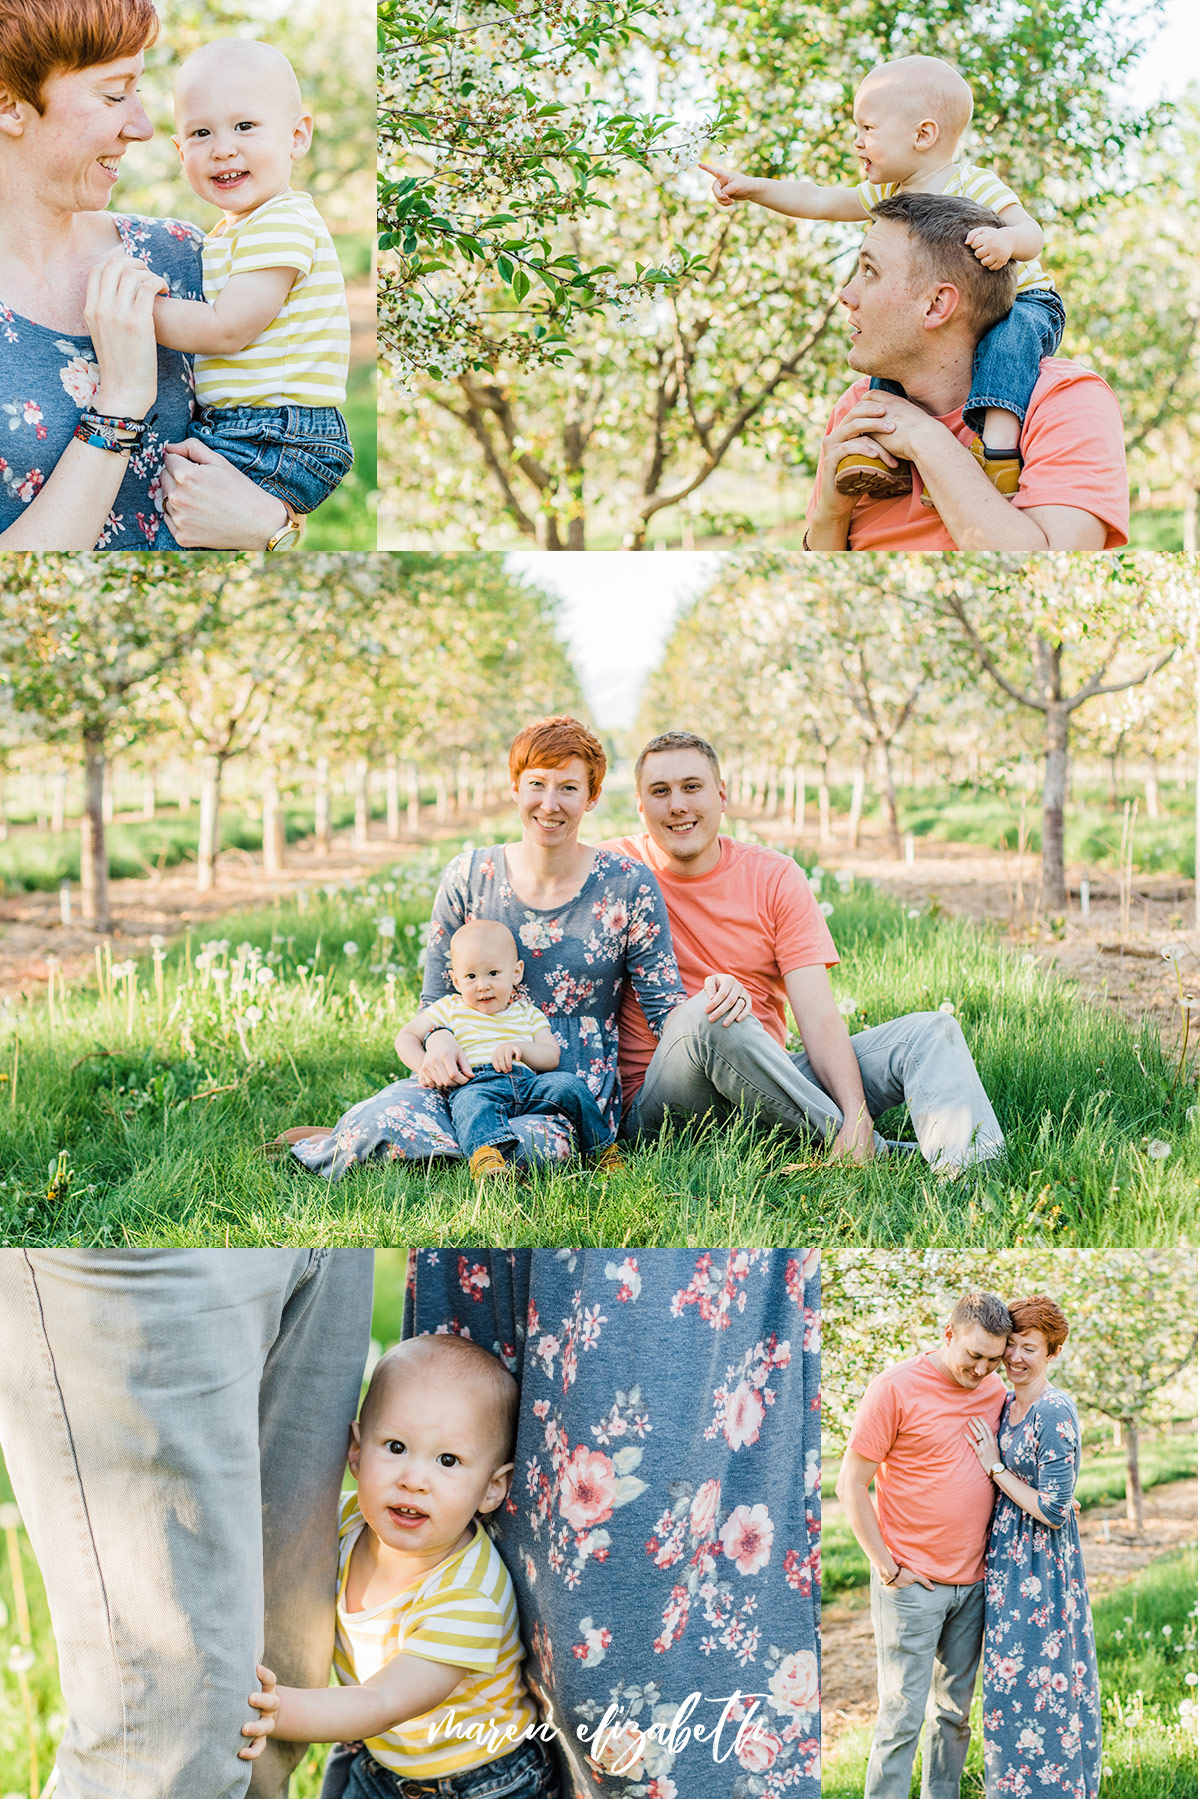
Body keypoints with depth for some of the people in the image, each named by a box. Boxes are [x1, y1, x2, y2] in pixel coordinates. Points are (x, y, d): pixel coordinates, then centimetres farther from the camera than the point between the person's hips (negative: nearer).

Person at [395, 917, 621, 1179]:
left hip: (526, 1082, 3)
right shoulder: (449, 1010, 21)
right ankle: (486, 1154, -67)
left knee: (568, 1084, -21)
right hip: (473, 1085, -3)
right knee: (473, 1103, -39)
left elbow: (552, 1057, 13)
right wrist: (423, 1065, -3)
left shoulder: (528, 1015, 25)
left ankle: (603, 1149, -8)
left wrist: (520, 1048, -8)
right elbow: (406, 1037, 19)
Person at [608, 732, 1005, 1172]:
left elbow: (820, 1018, -4)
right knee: (708, 1016, -36)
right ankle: (877, 1153, -24)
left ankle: (972, 1170, -41)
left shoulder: (776, 877, 4)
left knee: (930, 1031, -11)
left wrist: (856, 1114, -24)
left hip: (766, 1092, 4)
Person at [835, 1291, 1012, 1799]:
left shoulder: (995, 1391, 7)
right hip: (911, 1585, -6)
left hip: (973, 1584, 6)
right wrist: (887, 1567, -11)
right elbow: (851, 1485, -10)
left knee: (956, 1710, 12)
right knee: (902, 1715, -5)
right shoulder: (895, 1387, -12)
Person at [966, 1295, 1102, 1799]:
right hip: (1007, 1563, 9)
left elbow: (1052, 1510, -20)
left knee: (1037, 1682, -1)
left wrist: (994, 1467, -15)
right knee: (1010, 1681, 15)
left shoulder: (1055, 1413, -19)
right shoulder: (1007, 1405, 8)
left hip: (1041, 1569, -9)